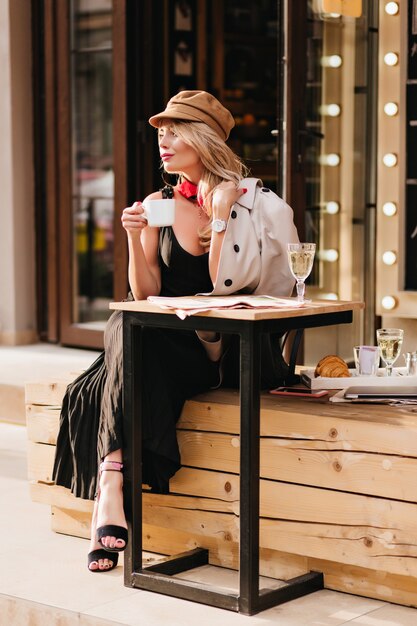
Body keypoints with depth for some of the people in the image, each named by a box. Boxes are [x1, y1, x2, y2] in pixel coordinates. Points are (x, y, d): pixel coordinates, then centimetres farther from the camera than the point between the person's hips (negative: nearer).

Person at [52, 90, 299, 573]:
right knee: (127, 330, -30)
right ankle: (110, 497, -33)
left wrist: (220, 214, -15)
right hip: (165, 342, 3)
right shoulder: (159, 204, 7)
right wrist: (134, 239, -13)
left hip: (220, 348, -3)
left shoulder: (245, 200, -1)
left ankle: (111, 485, -31)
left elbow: (224, 286, -11)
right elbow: (145, 294, 2)